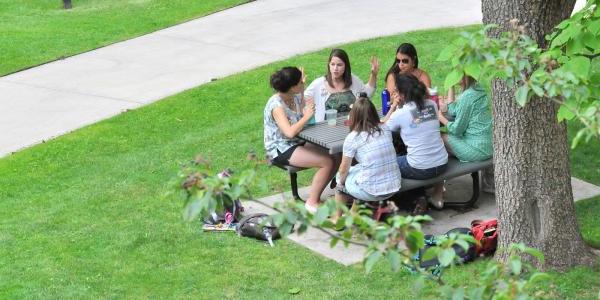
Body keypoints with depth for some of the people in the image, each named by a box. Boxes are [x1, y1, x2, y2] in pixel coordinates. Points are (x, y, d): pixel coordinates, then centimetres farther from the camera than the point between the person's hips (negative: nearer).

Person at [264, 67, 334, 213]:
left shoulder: (295, 97, 3)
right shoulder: (277, 105, -22)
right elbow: (290, 132, -32)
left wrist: (303, 92, 2)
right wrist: (306, 116, -21)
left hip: (297, 143, 9)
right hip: (280, 150, -9)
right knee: (327, 163, -20)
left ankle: (316, 197, 7)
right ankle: (312, 202, -7)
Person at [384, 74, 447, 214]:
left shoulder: (400, 114, -13)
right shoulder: (432, 105, 2)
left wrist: (394, 106, 6)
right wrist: (401, 105, 13)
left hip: (421, 170, -6)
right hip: (442, 165, 6)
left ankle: (421, 198, 17)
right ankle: (437, 192, 25)